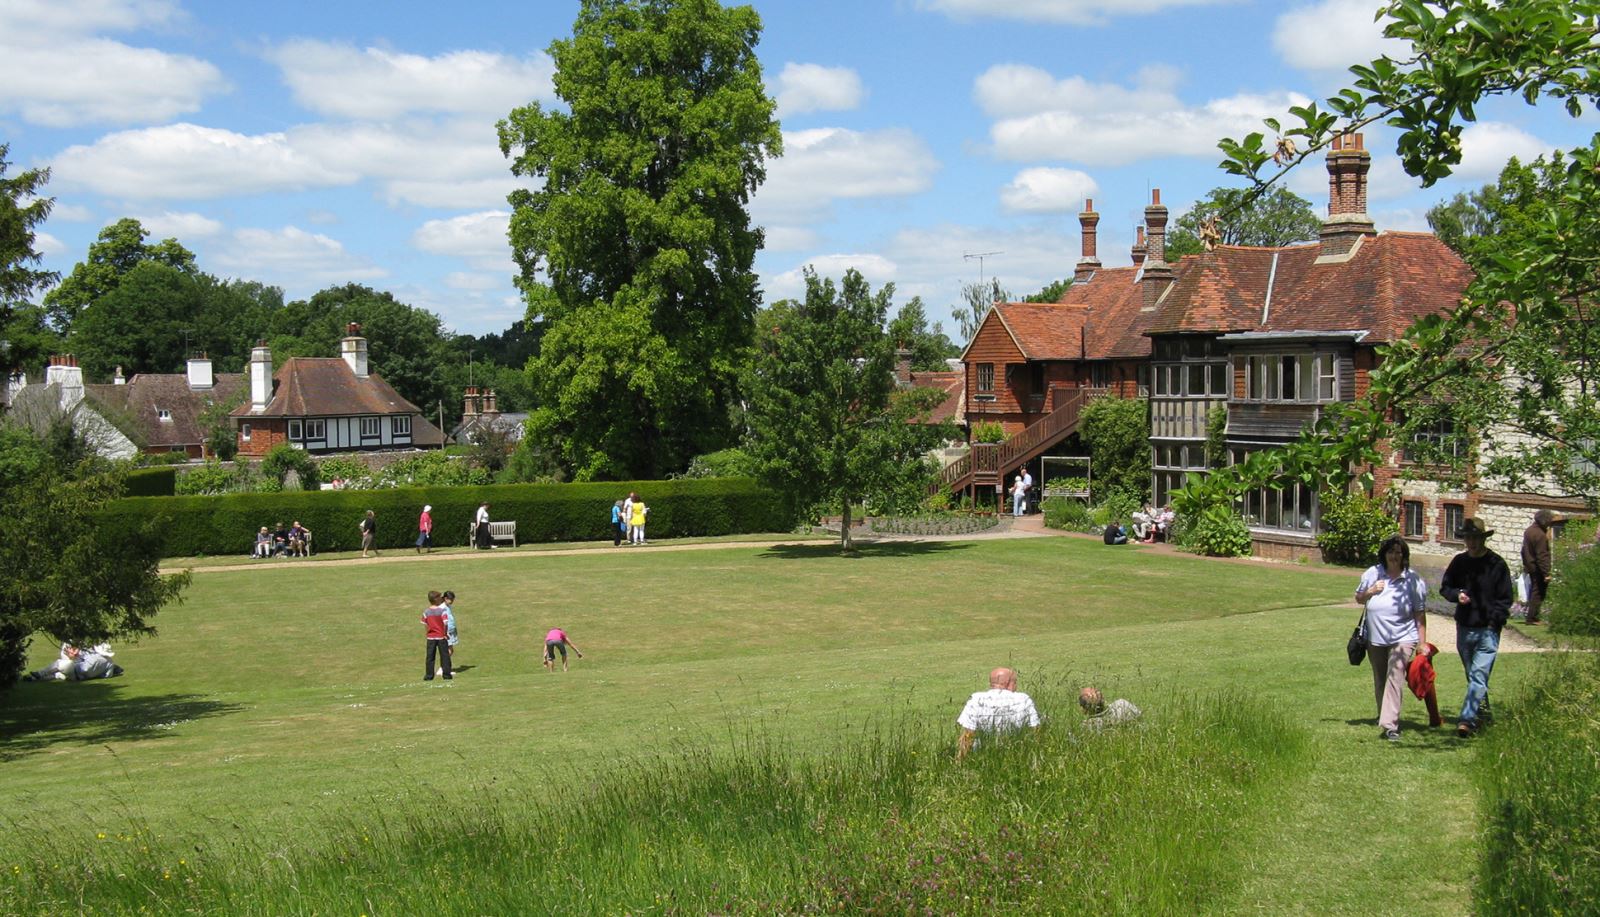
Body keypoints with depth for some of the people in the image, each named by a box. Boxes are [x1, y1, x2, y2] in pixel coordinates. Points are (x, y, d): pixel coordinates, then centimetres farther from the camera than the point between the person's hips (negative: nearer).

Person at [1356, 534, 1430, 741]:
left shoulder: (1412, 579, -3)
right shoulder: (1373, 574, 5)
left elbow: (1420, 613, -1)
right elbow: (1358, 599, 17)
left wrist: (1423, 642, -3)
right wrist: (1370, 592, -6)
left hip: (1402, 638, -4)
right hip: (1375, 638, 4)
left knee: (1395, 677, -17)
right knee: (1379, 680, 16)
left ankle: (1389, 725, -24)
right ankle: (1383, 715, 36)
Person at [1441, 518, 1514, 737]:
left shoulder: (1497, 564, -5)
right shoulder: (1459, 562, 7)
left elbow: (1505, 599, -3)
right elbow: (1445, 587, 15)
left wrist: (1494, 622, -12)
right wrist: (1456, 594, -7)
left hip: (1487, 630, -5)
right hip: (1464, 628, 5)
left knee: (1478, 676, -13)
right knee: (1473, 676, 17)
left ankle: (1467, 719, -21)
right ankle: (1482, 709, 35)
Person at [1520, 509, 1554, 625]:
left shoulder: (1529, 530, 8)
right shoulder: (1541, 535, -21)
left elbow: (1524, 550, 17)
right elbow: (1542, 556, -23)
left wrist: (1525, 564, 25)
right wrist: (1546, 573, -21)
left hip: (1530, 566, 9)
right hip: (1538, 569, -9)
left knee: (1534, 591, 18)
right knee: (1538, 593, -2)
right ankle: (1532, 618, 0)